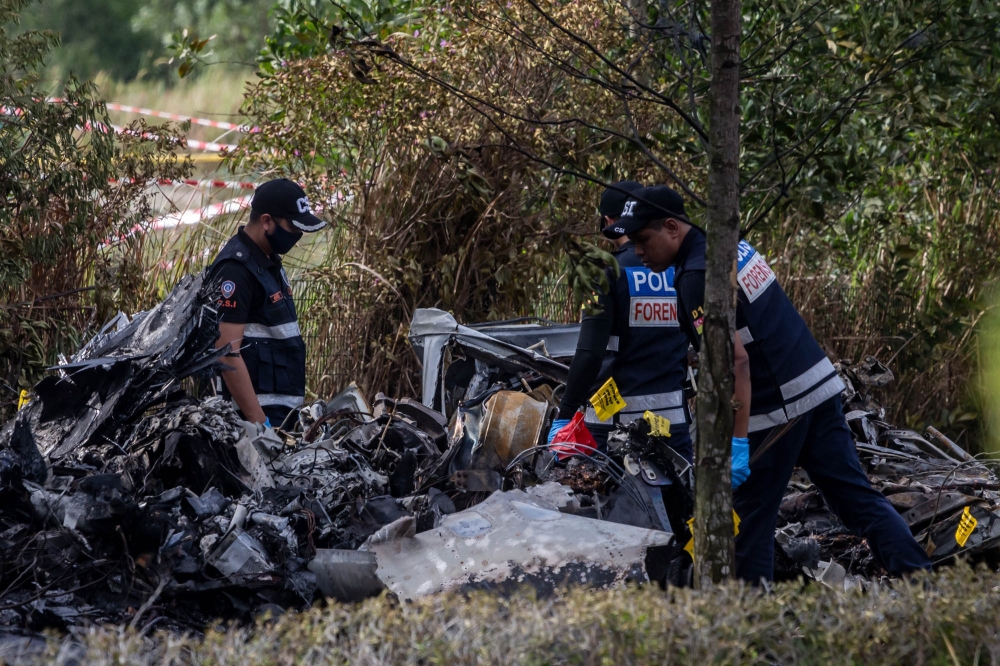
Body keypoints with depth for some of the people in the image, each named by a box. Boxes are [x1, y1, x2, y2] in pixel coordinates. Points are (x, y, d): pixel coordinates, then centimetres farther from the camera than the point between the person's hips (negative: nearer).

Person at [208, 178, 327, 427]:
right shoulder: (236, 269, -16)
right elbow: (228, 353, -21)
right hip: (261, 409, -9)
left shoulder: (269, 262, 14)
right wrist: (259, 421, -23)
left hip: (283, 407, 9)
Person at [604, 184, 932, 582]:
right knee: (857, 497, 7)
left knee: (750, 519, 3)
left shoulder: (697, 277, -17)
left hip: (777, 409, -9)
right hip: (820, 385, 9)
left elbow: (736, 360, -25)